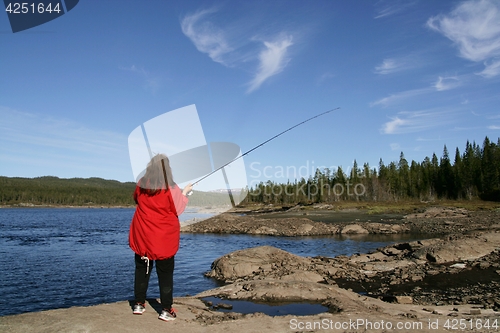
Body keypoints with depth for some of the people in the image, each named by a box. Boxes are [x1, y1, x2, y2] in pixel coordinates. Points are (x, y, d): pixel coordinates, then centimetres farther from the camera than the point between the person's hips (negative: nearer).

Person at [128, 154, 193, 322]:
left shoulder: (141, 185, -2)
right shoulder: (171, 188, -16)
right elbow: (177, 210, -7)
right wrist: (184, 193, 3)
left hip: (142, 236, 4)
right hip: (164, 238, -4)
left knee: (142, 269, 17)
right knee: (165, 273, 5)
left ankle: (139, 304, 25)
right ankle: (166, 310, 8)